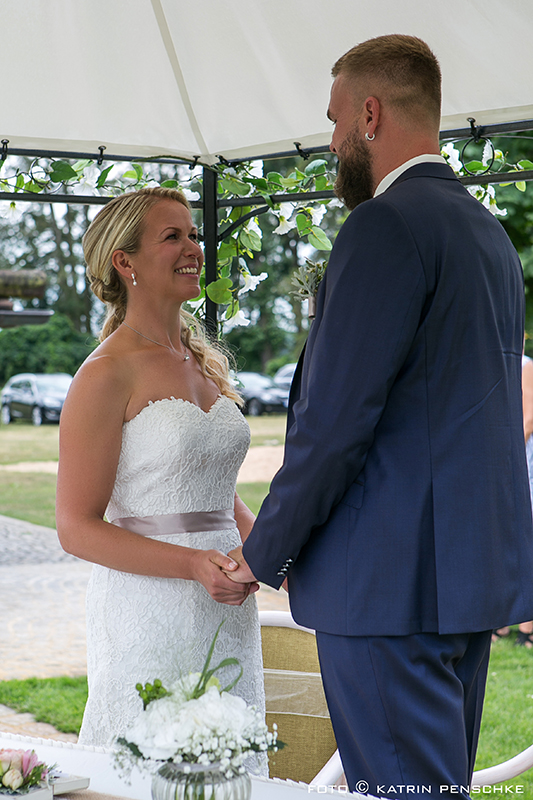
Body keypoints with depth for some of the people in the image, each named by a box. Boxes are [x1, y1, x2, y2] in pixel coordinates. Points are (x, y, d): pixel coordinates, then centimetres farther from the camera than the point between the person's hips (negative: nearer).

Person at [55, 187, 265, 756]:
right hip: (151, 618, -7)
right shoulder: (106, 375, -10)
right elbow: (77, 528, -12)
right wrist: (193, 564, -22)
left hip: (227, 612, 7)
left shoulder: (204, 363, 13)